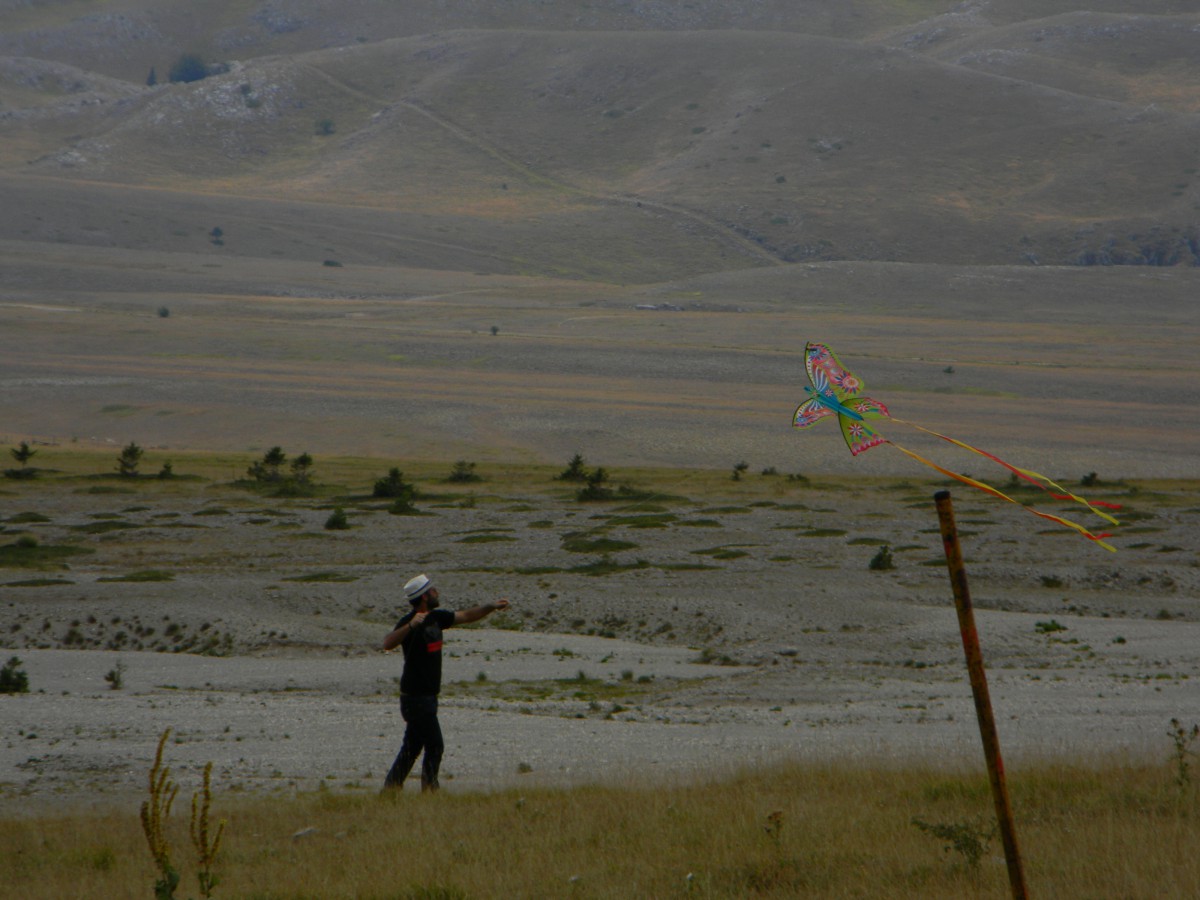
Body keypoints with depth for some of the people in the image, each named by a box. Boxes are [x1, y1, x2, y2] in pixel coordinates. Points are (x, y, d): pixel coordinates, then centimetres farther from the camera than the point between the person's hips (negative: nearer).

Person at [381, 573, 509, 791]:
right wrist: (411, 626, -47)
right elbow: (388, 644, -34)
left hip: (427, 696, 9)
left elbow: (466, 616, 22)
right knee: (434, 747, -6)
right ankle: (429, 791, -1)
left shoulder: (436, 618, 9)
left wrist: (492, 607, 16)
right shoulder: (409, 622, -17)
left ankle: (390, 790, 17)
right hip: (416, 697, -9)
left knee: (412, 748, 13)